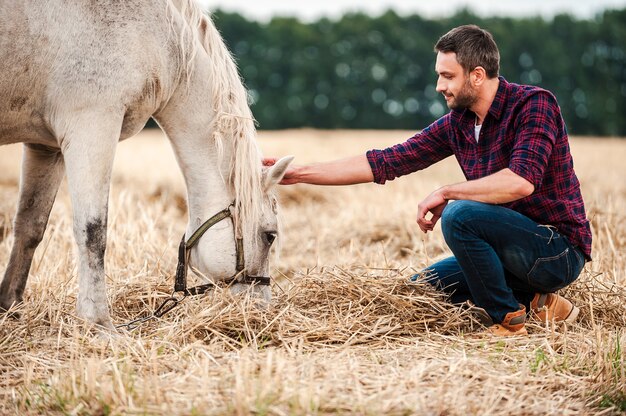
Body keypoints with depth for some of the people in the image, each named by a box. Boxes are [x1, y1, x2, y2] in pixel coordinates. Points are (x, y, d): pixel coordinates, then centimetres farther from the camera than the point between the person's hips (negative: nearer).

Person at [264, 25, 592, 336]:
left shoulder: (533, 104, -16)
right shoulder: (456, 124, 5)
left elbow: (521, 181, -32)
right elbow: (386, 162, 5)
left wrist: (445, 193, -21)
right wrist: (299, 173, 1)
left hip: (560, 251, -8)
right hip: (517, 246, 8)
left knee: (459, 215, -28)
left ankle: (507, 321, -11)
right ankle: (536, 301, 9)